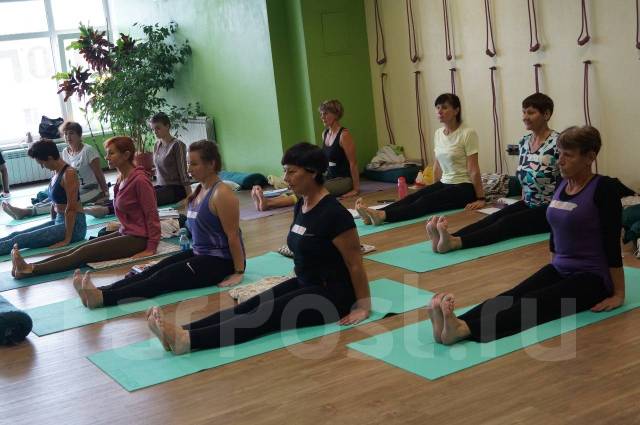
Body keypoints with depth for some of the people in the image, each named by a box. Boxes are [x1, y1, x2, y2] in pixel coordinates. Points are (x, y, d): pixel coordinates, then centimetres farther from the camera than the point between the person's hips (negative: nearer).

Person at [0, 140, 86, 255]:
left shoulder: (69, 174, -18)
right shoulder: (56, 172, 10)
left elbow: (71, 208, -21)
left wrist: (67, 239, -21)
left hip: (73, 224, -9)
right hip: (59, 220, 9)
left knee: (20, 240, -17)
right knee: (16, 234, 1)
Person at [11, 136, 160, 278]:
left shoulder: (139, 180, -18)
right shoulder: (121, 178, 10)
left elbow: (152, 215, -17)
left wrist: (151, 249, -17)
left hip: (138, 239, -9)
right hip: (125, 233, 9)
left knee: (85, 253, -17)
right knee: (80, 248, -5)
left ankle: (31, 270, -23)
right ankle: (30, 267, -13)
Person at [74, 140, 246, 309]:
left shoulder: (222, 194, -17)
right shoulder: (199, 190, 12)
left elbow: (233, 235, -18)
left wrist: (239, 272, -17)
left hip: (220, 262, -9)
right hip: (199, 253, 9)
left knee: (164, 278, -24)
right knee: (153, 270, -12)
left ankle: (103, 298, -38)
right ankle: (99, 291, -27)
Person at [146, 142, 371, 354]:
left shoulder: (334, 214, -20)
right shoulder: (300, 206, 6)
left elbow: (355, 264, -16)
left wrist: (364, 306, -12)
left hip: (333, 294, -8)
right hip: (304, 284, 8)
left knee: (268, 314, -25)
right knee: (251, 306, -13)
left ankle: (185, 340, -40)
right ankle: (181, 331, -30)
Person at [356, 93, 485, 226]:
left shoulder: (468, 133, -15)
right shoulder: (438, 133, 7)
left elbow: (473, 169, -15)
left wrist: (480, 198, -12)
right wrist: (434, 189, 20)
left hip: (464, 188, -7)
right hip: (444, 184, 7)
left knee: (427, 201, -30)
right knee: (414, 197, -20)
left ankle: (383, 216, -54)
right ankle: (374, 214, -44)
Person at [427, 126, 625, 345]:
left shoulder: (603, 188, -16)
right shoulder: (563, 183, 8)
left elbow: (612, 242, -16)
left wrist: (618, 294, -15)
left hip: (592, 278, -7)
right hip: (559, 270, 7)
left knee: (535, 304, -32)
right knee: (513, 297, -21)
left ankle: (464, 329, -57)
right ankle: (454, 323, -48)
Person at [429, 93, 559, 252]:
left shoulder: (558, 143, -15)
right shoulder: (524, 142, 8)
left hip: (550, 211, -7)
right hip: (528, 205, 7)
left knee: (507, 222, -31)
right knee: (494, 218, -22)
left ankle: (456, 242, -56)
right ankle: (446, 238, -49)